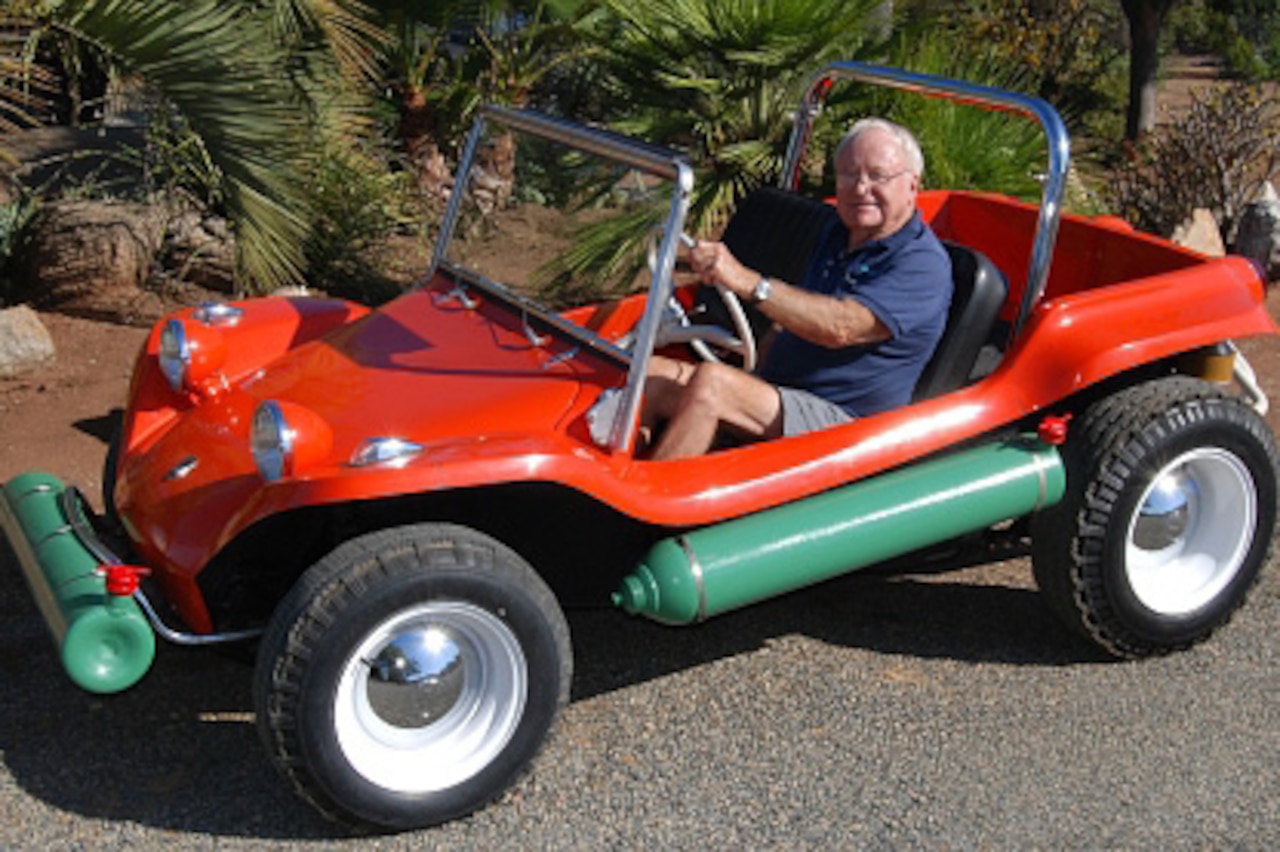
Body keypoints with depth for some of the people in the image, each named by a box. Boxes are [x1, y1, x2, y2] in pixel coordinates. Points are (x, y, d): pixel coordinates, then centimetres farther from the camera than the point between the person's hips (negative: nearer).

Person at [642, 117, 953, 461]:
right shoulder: (837, 237, 17)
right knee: (647, 373, -8)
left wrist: (746, 281, -33)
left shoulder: (923, 264, -12)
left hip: (842, 421, -9)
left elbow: (841, 328, -27)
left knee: (711, 384, -32)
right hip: (775, 391, 9)